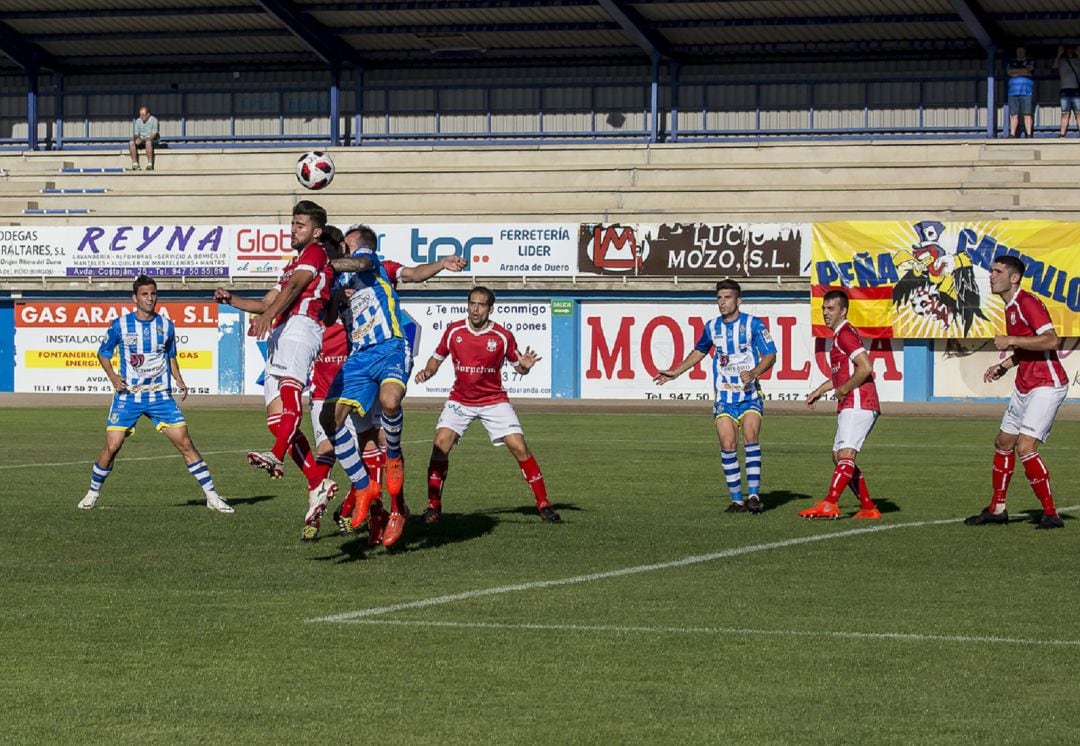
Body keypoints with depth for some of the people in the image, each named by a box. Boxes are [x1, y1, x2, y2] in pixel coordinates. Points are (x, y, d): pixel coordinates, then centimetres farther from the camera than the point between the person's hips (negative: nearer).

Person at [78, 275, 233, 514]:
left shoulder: (166, 325, 4)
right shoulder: (120, 325, -3)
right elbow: (103, 353, 9)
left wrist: (179, 380, 3)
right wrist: (112, 375, -8)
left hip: (160, 395, 1)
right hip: (128, 395, -1)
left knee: (185, 443, -6)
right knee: (112, 446, -8)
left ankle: (212, 496, -1)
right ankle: (93, 493, 15)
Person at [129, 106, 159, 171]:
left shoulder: (154, 120, -9)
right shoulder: (138, 121, 6)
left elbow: (153, 135, -16)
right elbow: (136, 134, 7)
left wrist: (142, 140, -25)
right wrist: (137, 138, -18)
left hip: (151, 140, -4)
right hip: (141, 141, 4)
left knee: (148, 143, -41)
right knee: (131, 143, -27)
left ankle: (149, 165, -37)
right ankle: (135, 164, -27)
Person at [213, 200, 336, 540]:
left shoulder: (315, 253, 9)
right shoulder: (292, 265, 37)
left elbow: (294, 288, -9)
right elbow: (267, 303, 36)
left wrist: (267, 317, -24)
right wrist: (232, 299, 18)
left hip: (299, 325, -10)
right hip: (280, 335, 10)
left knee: (288, 385, -34)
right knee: (276, 419, -3)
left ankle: (277, 456, -58)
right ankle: (318, 484, -7)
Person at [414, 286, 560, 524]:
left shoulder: (502, 336, -10)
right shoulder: (454, 331, -6)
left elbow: (517, 366, 1)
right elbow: (437, 358, 8)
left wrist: (525, 366, -22)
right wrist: (426, 372, -12)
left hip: (494, 400, -1)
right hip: (460, 400, 1)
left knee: (519, 447, -11)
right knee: (441, 444, -19)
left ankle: (543, 504, 1)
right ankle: (433, 505, -6)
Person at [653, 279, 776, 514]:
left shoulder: (753, 324, -5)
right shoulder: (712, 327, 8)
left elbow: (770, 355, -5)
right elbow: (699, 351, 27)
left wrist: (754, 372, -23)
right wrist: (675, 372, 26)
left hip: (749, 395, -3)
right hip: (723, 396, 3)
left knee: (750, 438, -20)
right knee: (728, 446, -6)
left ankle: (753, 495, -16)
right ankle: (737, 500, 2)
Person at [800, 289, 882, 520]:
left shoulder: (845, 334, -11)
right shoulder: (840, 335, 22)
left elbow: (865, 367, -24)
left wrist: (843, 390, -15)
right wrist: (820, 390, 28)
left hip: (858, 405, -11)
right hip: (849, 407, 11)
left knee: (846, 455, -19)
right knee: (839, 457, 12)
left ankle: (829, 505, -31)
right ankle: (869, 508, 15)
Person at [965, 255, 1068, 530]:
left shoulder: (1027, 303, -16)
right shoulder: (1010, 308, 14)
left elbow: (1050, 341, -28)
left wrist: (1011, 341, -23)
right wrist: (1004, 366, 14)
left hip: (1046, 386, -10)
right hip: (1024, 386, 10)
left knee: (1025, 447, -18)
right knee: (1003, 443, 16)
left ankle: (1051, 514, -11)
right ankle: (997, 509, 29)